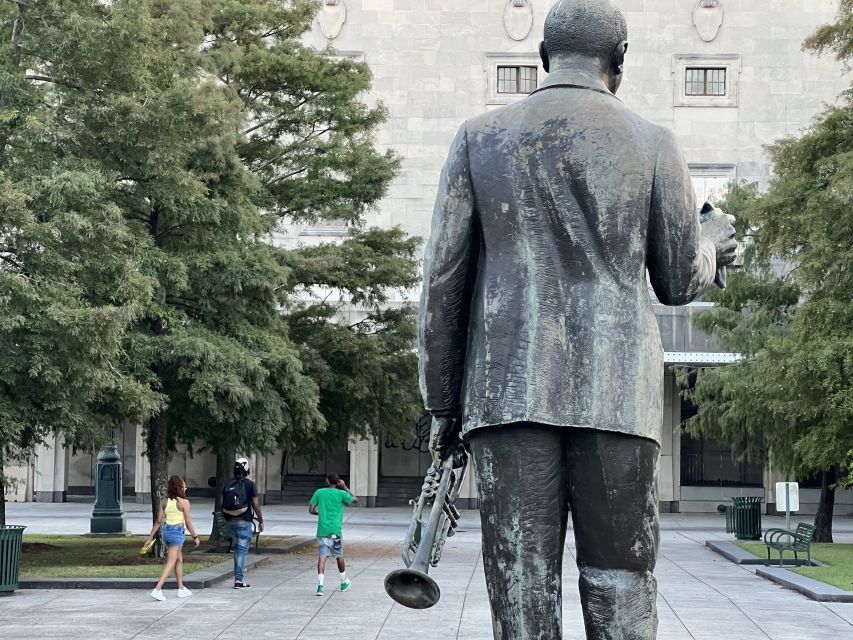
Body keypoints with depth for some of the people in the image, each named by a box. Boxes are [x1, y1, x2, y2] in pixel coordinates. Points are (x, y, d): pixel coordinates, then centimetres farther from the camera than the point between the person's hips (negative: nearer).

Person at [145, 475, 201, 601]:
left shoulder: (164, 502, 5)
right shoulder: (184, 502, -9)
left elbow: (159, 521, 5)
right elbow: (188, 522, -7)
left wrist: (150, 536, 11)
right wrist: (195, 537, 4)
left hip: (166, 530, 6)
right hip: (177, 532, -6)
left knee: (179, 560, 21)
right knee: (171, 562, -5)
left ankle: (181, 588, 28)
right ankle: (157, 589, -17)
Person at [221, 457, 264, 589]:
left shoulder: (228, 484, 5)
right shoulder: (249, 484, -9)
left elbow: (223, 504, 8)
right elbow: (256, 505, -6)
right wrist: (261, 521, 4)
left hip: (230, 521, 5)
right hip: (244, 521, -5)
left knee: (237, 547, 20)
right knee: (242, 549, -3)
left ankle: (238, 575, 21)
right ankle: (239, 579, -5)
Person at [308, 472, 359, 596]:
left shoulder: (319, 492, 4)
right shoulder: (341, 494, -2)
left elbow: (311, 510, 5)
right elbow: (356, 501, 13)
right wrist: (345, 487, 13)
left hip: (322, 530, 1)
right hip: (335, 530, -1)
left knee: (322, 556, -4)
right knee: (339, 556, 16)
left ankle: (320, 584, -19)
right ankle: (344, 582, 32)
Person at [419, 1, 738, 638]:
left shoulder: (480, 138, 9)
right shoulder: (652, 143, 6)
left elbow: (443, 281, 6)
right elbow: (680, 283, 12)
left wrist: (443, 403, 13)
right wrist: (712, 239, 34)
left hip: (509, 389, 1)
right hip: (615, 394, -1)